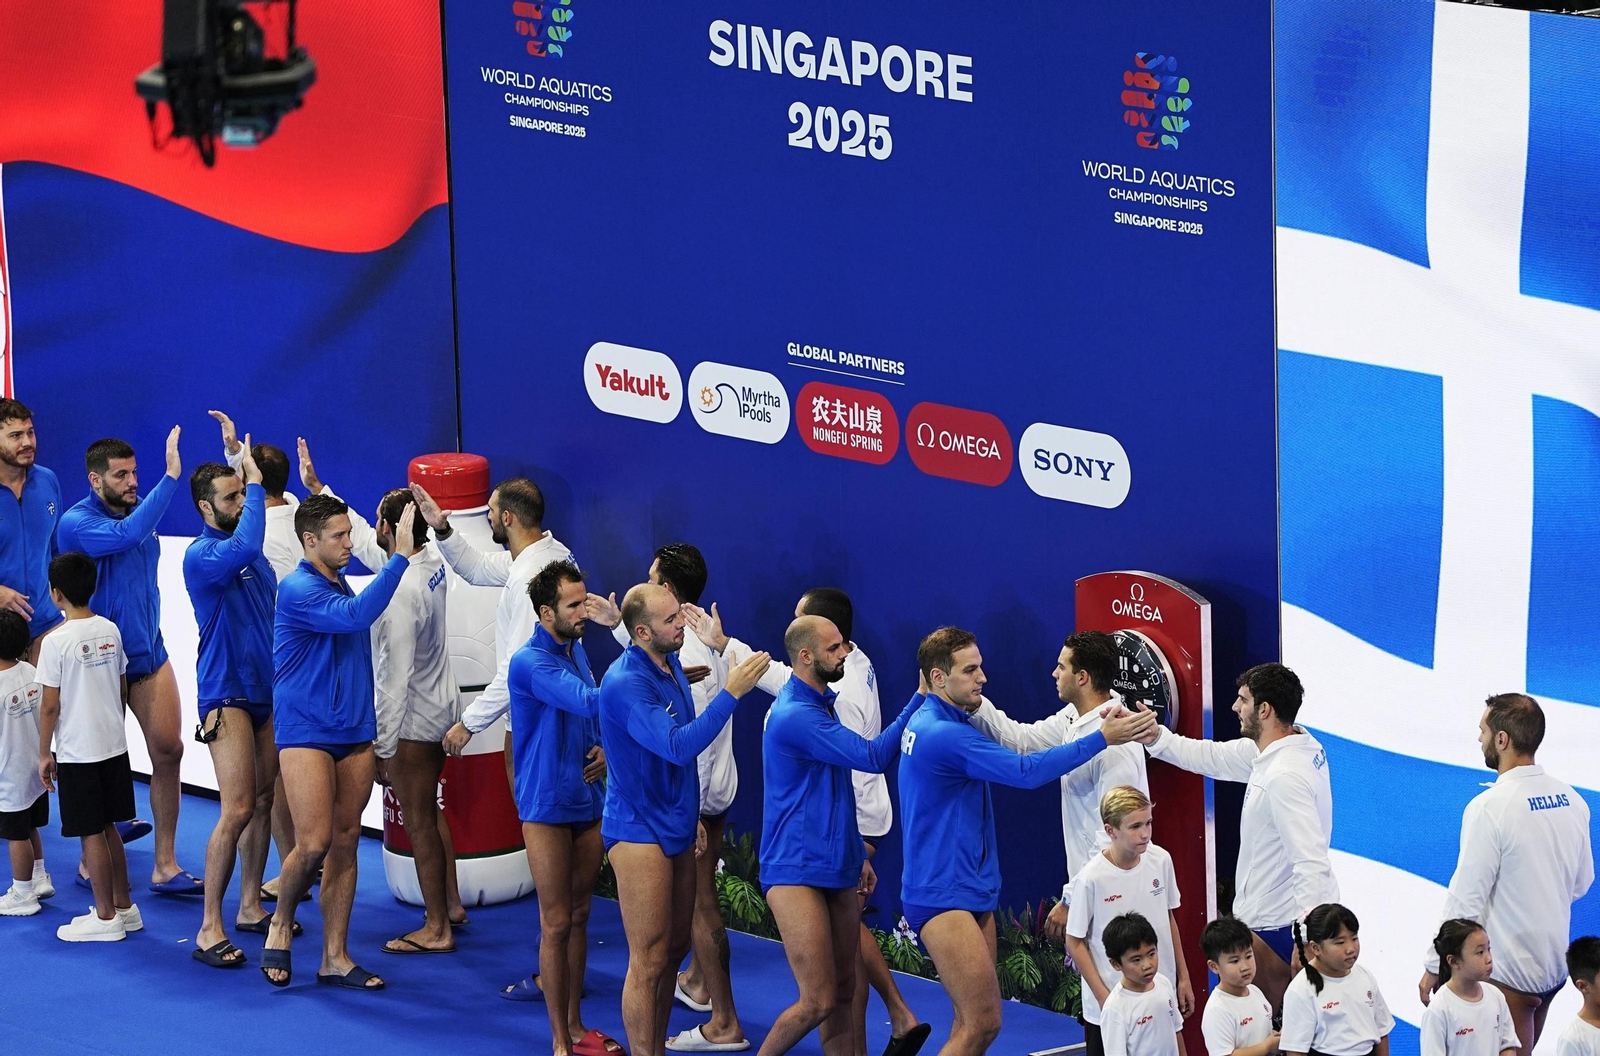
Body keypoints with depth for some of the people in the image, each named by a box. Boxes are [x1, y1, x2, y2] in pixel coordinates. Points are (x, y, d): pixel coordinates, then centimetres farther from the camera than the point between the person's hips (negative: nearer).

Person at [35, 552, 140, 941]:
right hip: (114, 745, 7)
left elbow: (50, 706, -14)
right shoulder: (111, 631, 3)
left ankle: (105, 917, 8)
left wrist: (44, 754, -4)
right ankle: (124, 907, 23)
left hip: (77, 752, -7)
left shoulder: (57, 642, -16)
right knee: (108, 828, 17)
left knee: (92, 834, 2)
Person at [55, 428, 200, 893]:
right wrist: (171, 476, -37)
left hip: (149, 653, 6)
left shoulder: (138, 511, 5)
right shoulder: (77, 523, -17)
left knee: (168, 749, -1)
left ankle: (165, 867, 5)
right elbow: (126, 535, -36)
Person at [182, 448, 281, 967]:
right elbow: (244, 547, -36)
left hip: (268, 689, 8)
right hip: (227, 695, -8)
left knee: (264, 803, 11)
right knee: (238, 809, -13)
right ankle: (209, 930, -9)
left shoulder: (250, 552, 11)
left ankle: (250, 907, 23)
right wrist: (256, 481, -29)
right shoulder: (202, 555, -15)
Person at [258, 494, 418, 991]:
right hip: (305, 731, -8)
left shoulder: (341, 585, 13)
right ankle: (281, 925, 13)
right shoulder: (299, 590, -15)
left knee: (345, 842, 5)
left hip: (354, 732, 8)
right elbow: (356, 615, -30)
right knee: (314, 843, -13)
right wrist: (400, 555, -31)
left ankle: (335, 958, 9)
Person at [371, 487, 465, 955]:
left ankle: (437, 929, 11)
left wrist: (383, 749, -21)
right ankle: (450, 903, 35)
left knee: (419, 824, 2)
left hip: (413, 722, -9)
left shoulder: (401, 592, -29)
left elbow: (396, 680, -26)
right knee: (430, 811, 24)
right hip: (438, 707, 9)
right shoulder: (434, 562, -4)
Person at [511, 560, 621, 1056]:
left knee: (579, 916, 14)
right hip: (547, 807, -8)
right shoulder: (531, 663, -18)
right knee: (557, 923, -2)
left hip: (588, 801, 8)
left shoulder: (577, 649, 9)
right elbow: (588, 701, -32)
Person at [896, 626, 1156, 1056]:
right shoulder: (944, 735, -20)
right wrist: (1103, 738, -24)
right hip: (943, 897, -11)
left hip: (971, 892, 11)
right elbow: (1026, 771, -25)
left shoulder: (928, 723, 13)